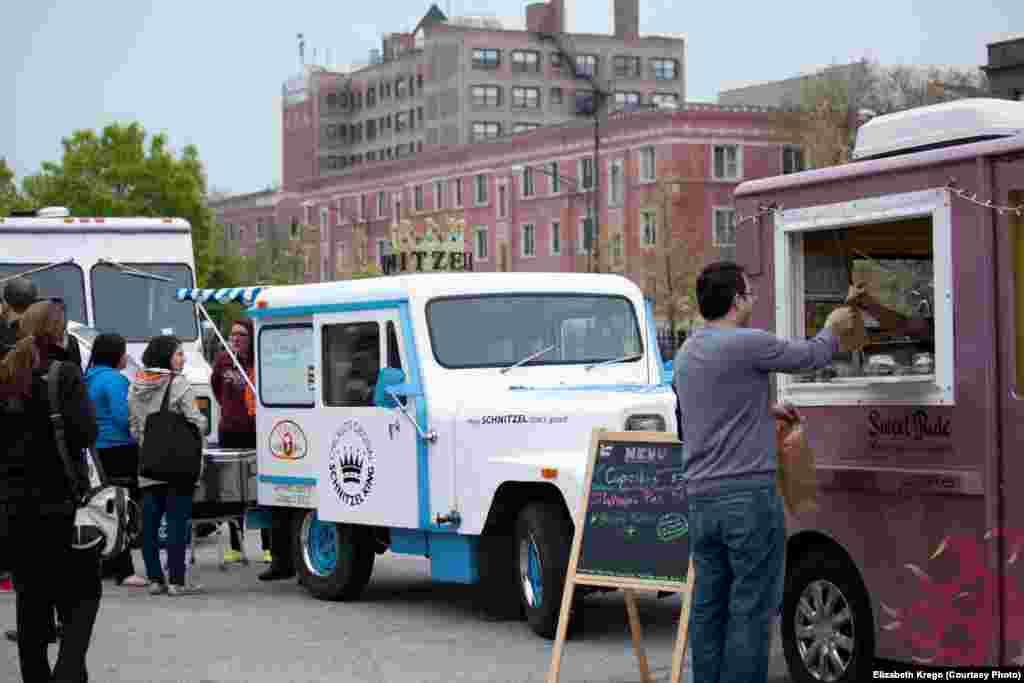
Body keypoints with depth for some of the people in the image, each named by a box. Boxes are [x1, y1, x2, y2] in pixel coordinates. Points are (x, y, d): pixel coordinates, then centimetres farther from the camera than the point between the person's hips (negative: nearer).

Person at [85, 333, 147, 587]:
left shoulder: (90, 378, 15)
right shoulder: (114, 379, -13)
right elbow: (123, 417, -18)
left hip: (98, 450, 9)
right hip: (118, 449, -9)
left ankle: (110, 565, 20)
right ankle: (123, 571, -10)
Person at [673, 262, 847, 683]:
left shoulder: (686, 354, 14)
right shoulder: (747, 344, -11)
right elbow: (813, 356, 2)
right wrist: (832, 327, 22)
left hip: (701, 498, 8)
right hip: (749, 494, -8)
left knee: (708, 607, 9)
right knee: (751, 609, -5)